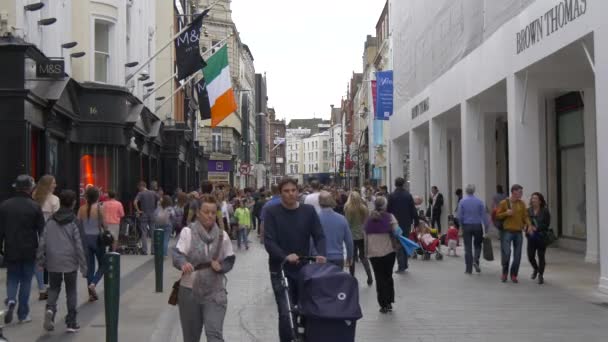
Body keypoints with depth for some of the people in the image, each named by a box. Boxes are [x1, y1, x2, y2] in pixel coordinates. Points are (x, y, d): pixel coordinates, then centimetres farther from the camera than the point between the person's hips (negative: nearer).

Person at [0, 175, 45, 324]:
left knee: (12, 278, 15)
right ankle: (23, 314, 9)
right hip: (29, 251, -2)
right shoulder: (35, 207, -8)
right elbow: (42, 230, -6)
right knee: (26, 281, 7)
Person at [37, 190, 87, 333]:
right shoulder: (73, 222, -7)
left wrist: (41, 260, 10)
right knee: (71, 291, 9)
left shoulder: (50, 221, 2)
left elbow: (43, 242, 2)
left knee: (54, 288, 17)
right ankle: (72, 323, 9)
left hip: (53, 262, 2)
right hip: (70, 262, -2)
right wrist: (83, 265, -3)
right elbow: (78, 245, -8)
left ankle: (50, 308, -12)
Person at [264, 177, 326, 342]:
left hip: (303, 268, 3)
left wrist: (321, 254, -23)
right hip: (280, 269, -3)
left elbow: (319, 235, -3)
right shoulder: (271, 212, -6)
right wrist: (285, 256, -31)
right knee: (286, 313, -12)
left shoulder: (309, 210, 2)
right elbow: (269, 241, -15)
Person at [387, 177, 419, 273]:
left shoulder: (392, 196, -7)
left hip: (396, 223, -2)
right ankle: (404, 264, 17)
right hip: (407, 223, 2)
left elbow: (388, 210, -6)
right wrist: (416, 222, 6)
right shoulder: (408, 195, -1)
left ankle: (401, 266, -4)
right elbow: (413, 210, 0)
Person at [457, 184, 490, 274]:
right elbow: (484, 215, -5)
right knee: (477, 245, 17)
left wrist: (462, 225, 13)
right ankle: (476, 260, -8)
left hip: (466, 226, 0)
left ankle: (469, 269, 7)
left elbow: (460, 216, -1)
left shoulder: (462, 202, -3)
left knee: (468, 248, 5)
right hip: (477, 226, 0)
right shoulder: (479, 201, -4)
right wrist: (487, 226, 1)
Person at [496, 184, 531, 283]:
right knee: (506, 252, -11)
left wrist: (529, 225, -10)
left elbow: (525, 216, 8)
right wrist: (506, 213, -16)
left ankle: (514, 275, 16)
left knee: (517, 255, 3)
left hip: (518, 232, 3)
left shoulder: (522, 203, 8)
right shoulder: (504, 203, -1)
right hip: (507, 231, -3)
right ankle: (505, 272, 11)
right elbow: (497, 215, 2)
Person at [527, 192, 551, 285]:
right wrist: (529, 227, -15)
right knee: (530, 256, 1)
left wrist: (536, 228, -16)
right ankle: (536, 269, 32)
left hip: (541, 237, -3)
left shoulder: (545, 211, -4)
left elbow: (547, 224, -7)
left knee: (541, 256, 1)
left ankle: (541, 275, 14)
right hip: (531, 237, 3)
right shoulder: (528, 211, 4)